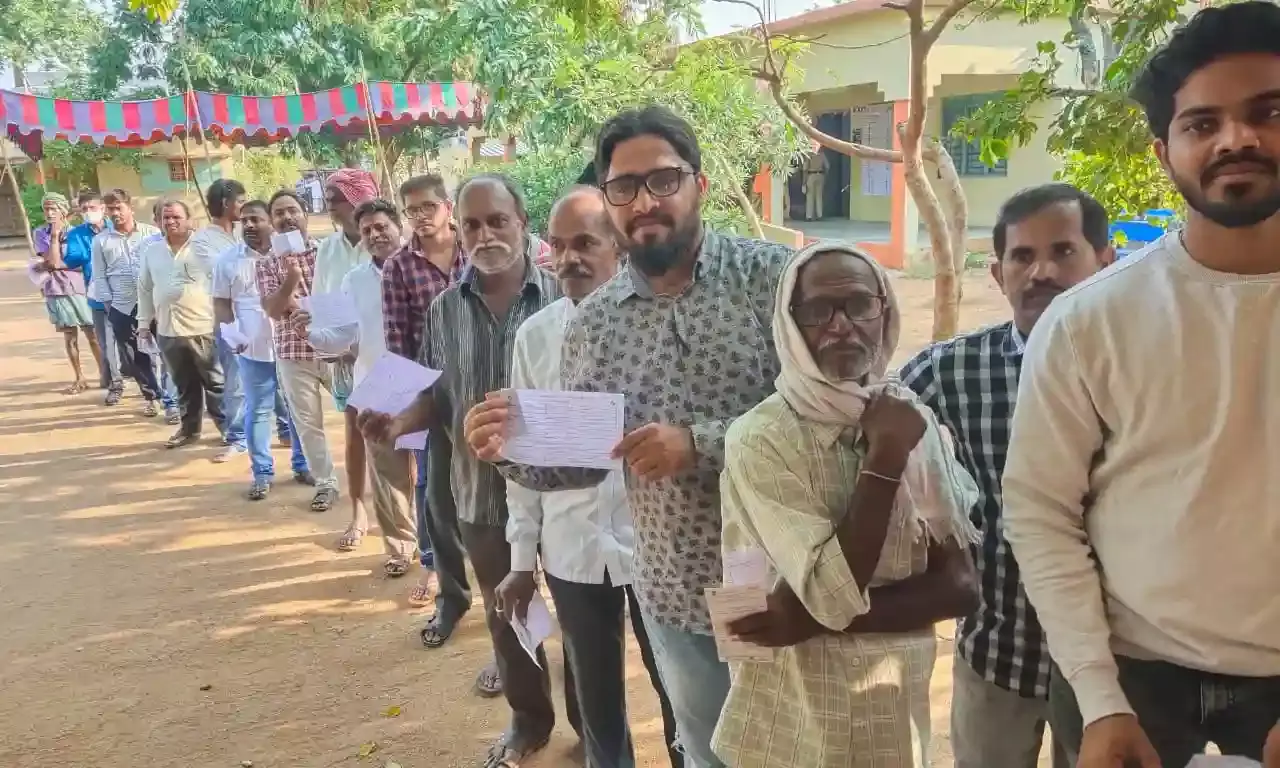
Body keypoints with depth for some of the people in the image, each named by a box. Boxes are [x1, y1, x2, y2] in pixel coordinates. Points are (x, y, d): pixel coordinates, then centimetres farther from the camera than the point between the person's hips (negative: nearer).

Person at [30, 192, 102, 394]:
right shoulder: (40, 233, 3)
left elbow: (81, 263, -7)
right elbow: (53, 260, -10)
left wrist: (48, 265, -10)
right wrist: (55, 234, -11)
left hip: (79, 288, -2)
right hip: (56, 291, 2)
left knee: (92, 334, 0)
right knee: (70, 337, 9)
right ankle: (79, 379, 17)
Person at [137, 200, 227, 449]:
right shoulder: (152, 251, 10)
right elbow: (145, 289, 17)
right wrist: (143, 324, 16)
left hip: (203, 328, -5)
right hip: (168, 330, 5)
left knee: (215, 382, 3)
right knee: (184, 384, 15)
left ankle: (228, 429, 11)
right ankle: (190, 428, 27)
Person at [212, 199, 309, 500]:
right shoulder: (228, 260, 2)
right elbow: (221, 303, 6)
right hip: (253, 350, 1)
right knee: (257, 411, 6)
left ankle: (302, 464, 25)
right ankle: (262, 472, 16)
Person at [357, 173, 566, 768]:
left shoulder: (562, 296, -13)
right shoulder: (445, 309, 2)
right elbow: (439, 399, 7)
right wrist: (401, 421, -11)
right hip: (482, 490, 4)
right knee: (504, 613, 21)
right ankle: (530, 716, 44)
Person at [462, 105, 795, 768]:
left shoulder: (770, 274, -12)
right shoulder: (593, 322, -1)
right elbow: (582, 460, 5)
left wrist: (700, 441, -25)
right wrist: (513, 453, -14)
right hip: (675, 595, 3)